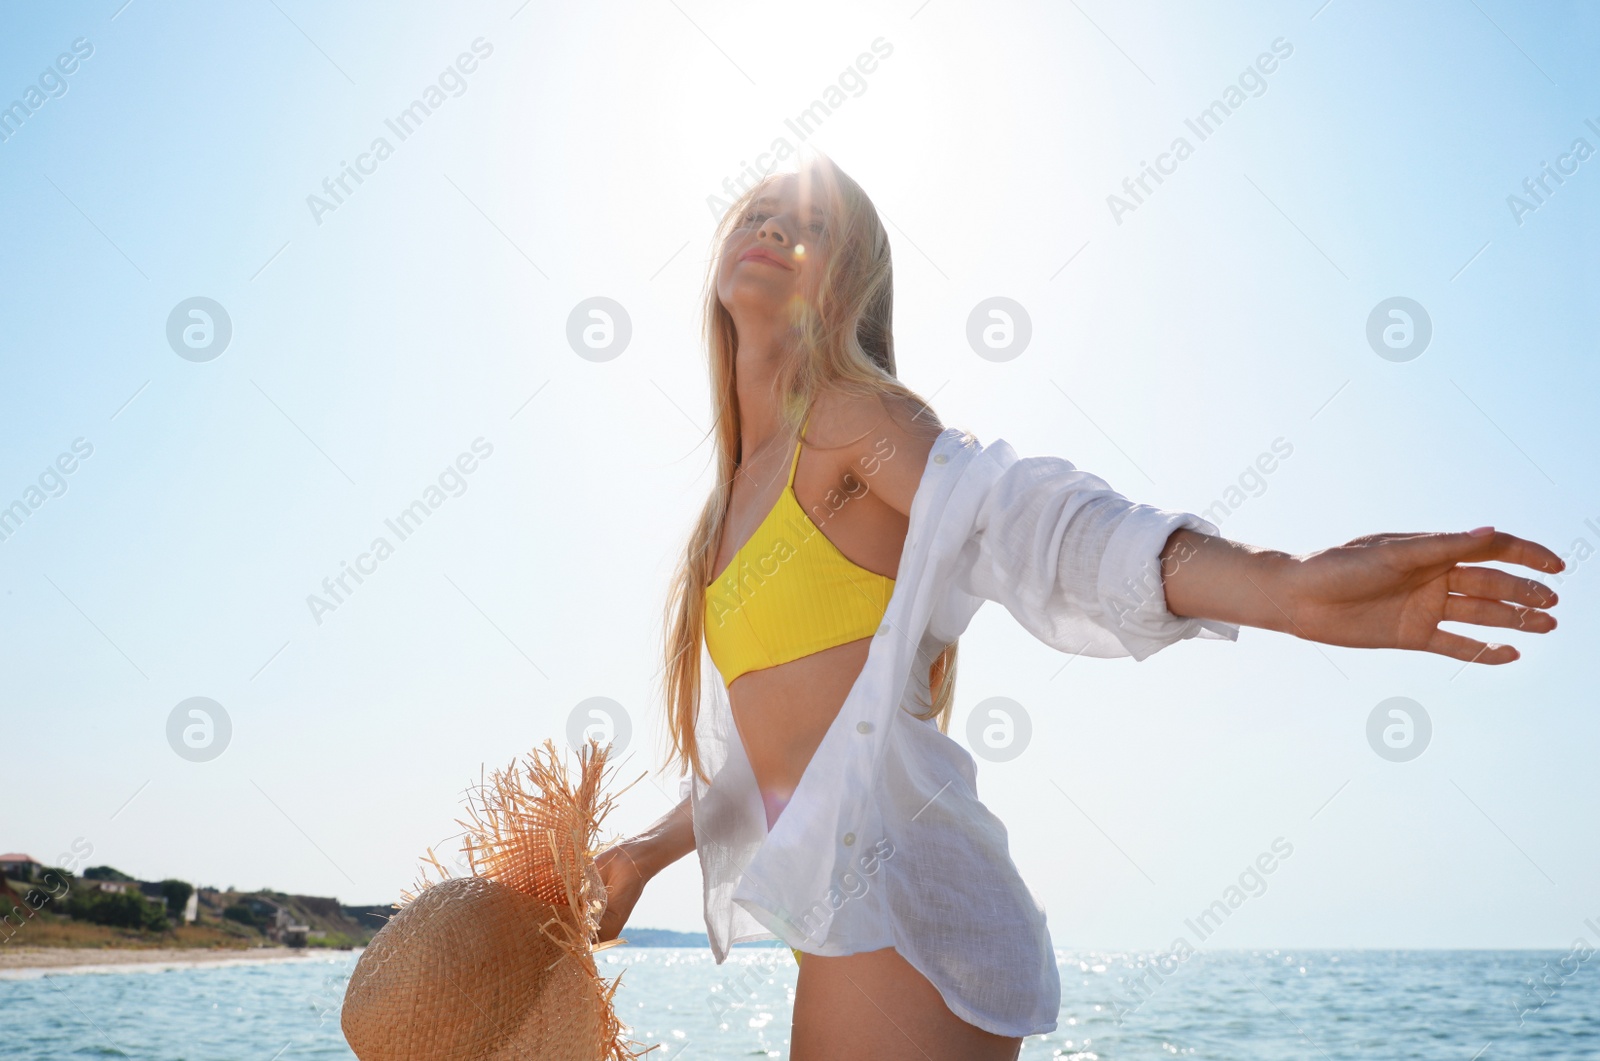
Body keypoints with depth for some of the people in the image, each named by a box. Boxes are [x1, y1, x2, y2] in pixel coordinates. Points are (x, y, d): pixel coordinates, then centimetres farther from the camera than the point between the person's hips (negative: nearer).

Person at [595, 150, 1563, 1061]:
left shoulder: (852, 413, -6)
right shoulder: (744, 491, 19)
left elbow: (1016, 513, -26)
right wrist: (649, 850, 23)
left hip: (896, 901, -9)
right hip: (846, 928, 9)